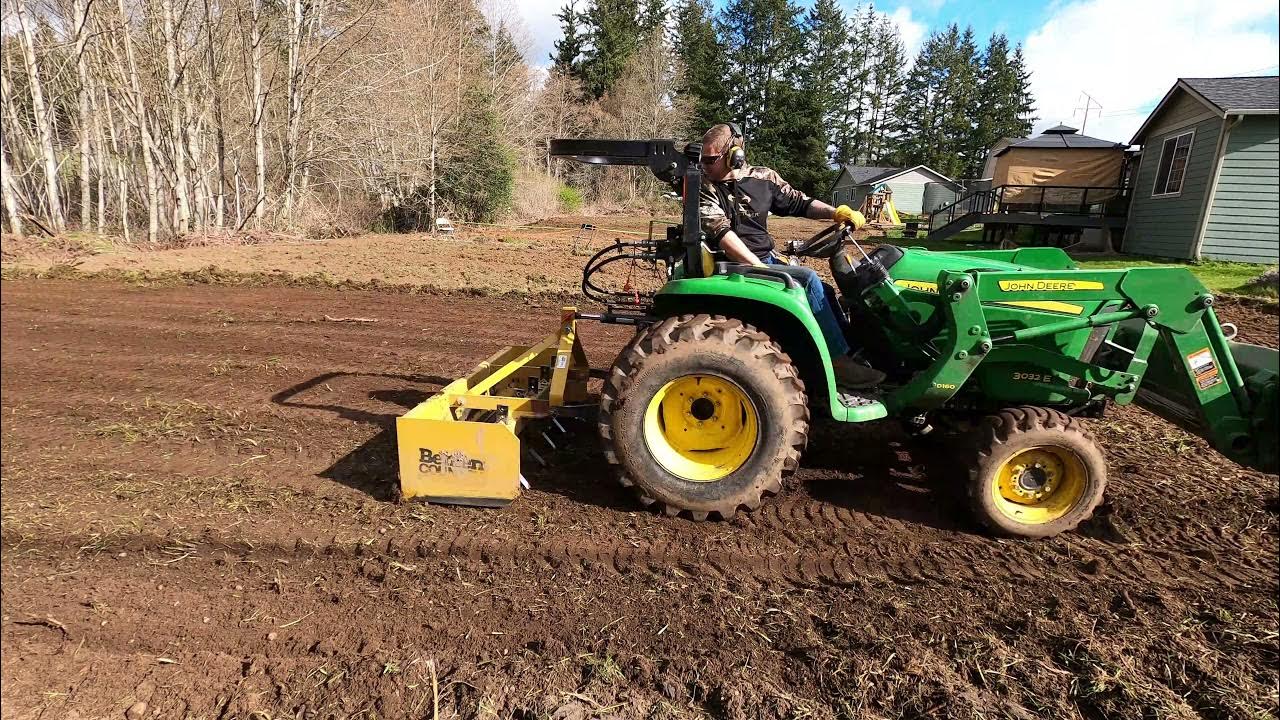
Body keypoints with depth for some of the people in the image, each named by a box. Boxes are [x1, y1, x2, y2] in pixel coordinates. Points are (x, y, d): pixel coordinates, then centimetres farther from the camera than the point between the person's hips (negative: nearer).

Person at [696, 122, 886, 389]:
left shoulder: (762, 178, 5)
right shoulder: (707, 190, -8)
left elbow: (799, 203, 14)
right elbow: (723, 235, -21)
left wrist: (836, 213, -2)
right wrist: (761, 270, -29)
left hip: (767, 259, 6)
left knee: (824, 291, -3)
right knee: (808, 280, -22)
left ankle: (853, 353, 8)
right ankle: (839, 361, -18)